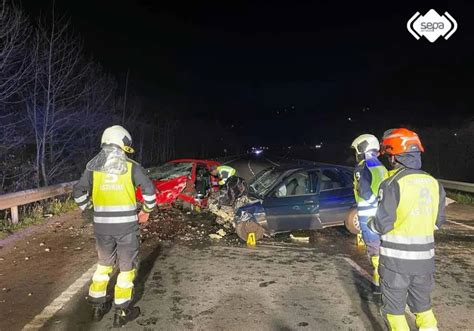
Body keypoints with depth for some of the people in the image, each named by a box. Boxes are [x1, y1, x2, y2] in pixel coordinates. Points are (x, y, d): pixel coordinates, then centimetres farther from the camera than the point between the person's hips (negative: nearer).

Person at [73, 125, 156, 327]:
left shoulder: (93, 167, 2)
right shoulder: (132, 167, -6)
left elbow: (78, 193, 0)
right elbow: (149, 190, -10)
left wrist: (87, 208, 16)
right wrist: (146, 210, 6)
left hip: (102, 226, 3)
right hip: (127, 225, -3)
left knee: (104, 264, 23)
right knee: (127, 267, 11)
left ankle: (98, 306, 33)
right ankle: (122, 313, 18)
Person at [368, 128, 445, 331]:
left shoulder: (392, 184, -16)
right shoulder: (434, 183, 3)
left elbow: (383, 224, -17)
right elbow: (437, 222, 11)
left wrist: (365, 223, 2)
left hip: (396, 257, -6)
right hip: (425, 257, 6)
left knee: (394, 308, 10)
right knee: (422, 305, 22)